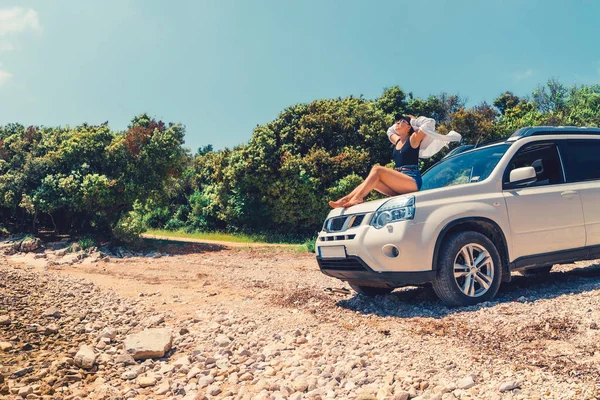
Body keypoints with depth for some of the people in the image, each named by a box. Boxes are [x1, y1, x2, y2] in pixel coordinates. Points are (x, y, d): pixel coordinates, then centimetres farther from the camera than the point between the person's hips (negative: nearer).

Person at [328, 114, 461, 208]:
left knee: (377, 170, -24)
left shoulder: (413, 139, 4)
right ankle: (344, 200, -24)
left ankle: (357, 198, -35)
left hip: (413, 182, -7)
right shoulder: (397, 141, 24)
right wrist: (397, 125, 32)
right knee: (372, 180, -12)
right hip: (399, 186, 7)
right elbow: (389, 131, 45)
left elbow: (430, 122, -5)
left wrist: (414, 120, 10)